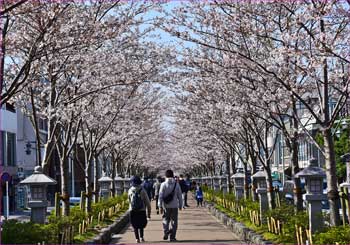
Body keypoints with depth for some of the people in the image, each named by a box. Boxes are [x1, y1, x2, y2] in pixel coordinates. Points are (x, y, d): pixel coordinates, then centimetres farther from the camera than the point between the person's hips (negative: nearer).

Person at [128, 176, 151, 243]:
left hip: (132, 211, 0)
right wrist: (149, 213, 3)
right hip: (142, 211, 0)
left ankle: (137, 238, 2)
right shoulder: (142, 191, -5)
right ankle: (141, 237, 9)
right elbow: (147, 203, -3)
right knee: (141, 225, 18)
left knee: (135, 226, 10)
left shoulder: (130, 191, 0)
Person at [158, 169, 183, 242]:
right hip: (174, 206, 1)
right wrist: (180, 205, 13)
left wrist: (160, 206, -2)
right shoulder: (176, 184, -1)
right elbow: (179, 196, 3)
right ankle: (172, 237, 7)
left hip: (166, 206, -1)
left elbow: (161, 196, -7)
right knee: (174, 221, 7)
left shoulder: (163, 184, -5)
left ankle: (166, 232, -4)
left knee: (165, 220, 14)